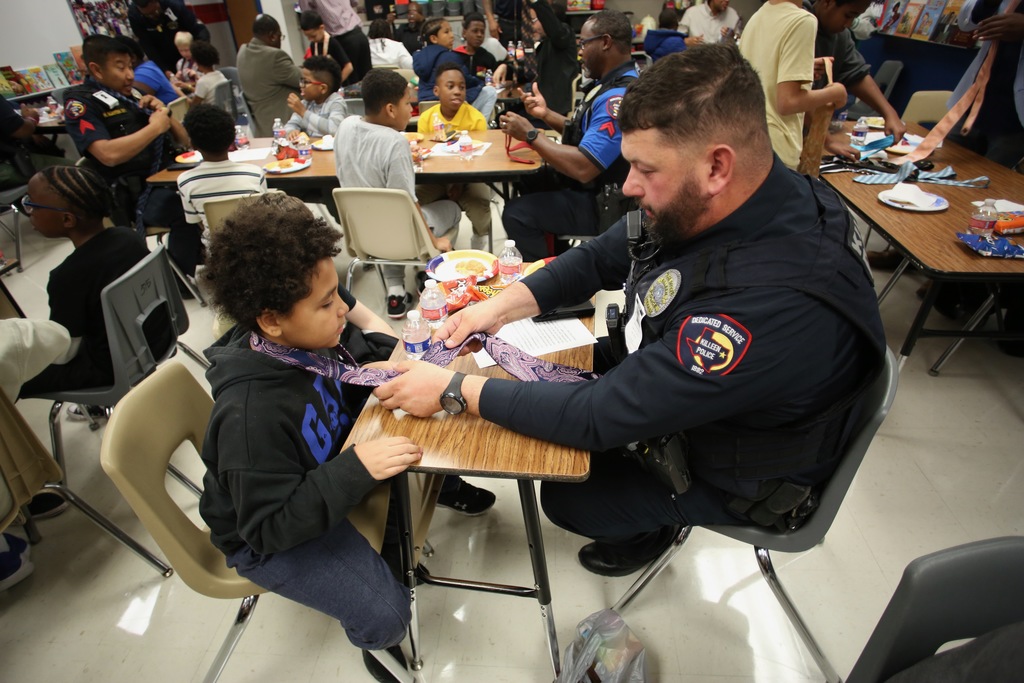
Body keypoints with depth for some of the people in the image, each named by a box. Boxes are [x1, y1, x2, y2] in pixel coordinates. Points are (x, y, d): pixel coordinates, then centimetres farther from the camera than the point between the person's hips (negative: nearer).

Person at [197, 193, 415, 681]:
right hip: (266, 536, -7)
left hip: (324, 467, 7)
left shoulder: (303, 340, -16)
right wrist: (357, 468, -39)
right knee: (385, 616, -14)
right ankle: (373, 642, 22)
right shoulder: (250, 416, -37)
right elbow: (272, 525, -31)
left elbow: (343, 391, 5)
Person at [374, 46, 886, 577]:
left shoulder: (776, 302, -43)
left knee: (568, 497, 0)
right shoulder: (694, 205, -17)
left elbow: (600, 416, -39)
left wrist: (454, 389, -31)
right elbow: (600, 258, -2)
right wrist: (501, 307, -14)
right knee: (552, 372, 10)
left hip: (733, 469, -6)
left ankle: (654, 526, 31)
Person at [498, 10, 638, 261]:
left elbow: (583, 168, -33)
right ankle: (548, 258, 35)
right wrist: (547, 115, 5)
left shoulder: (619, 98, -26)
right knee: (529, 185, 24)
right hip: (595, 187, 11)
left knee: (516, 213, -16)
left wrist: (530, 135, -21)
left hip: (605, 205, -11)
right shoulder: (611, 83, 8)